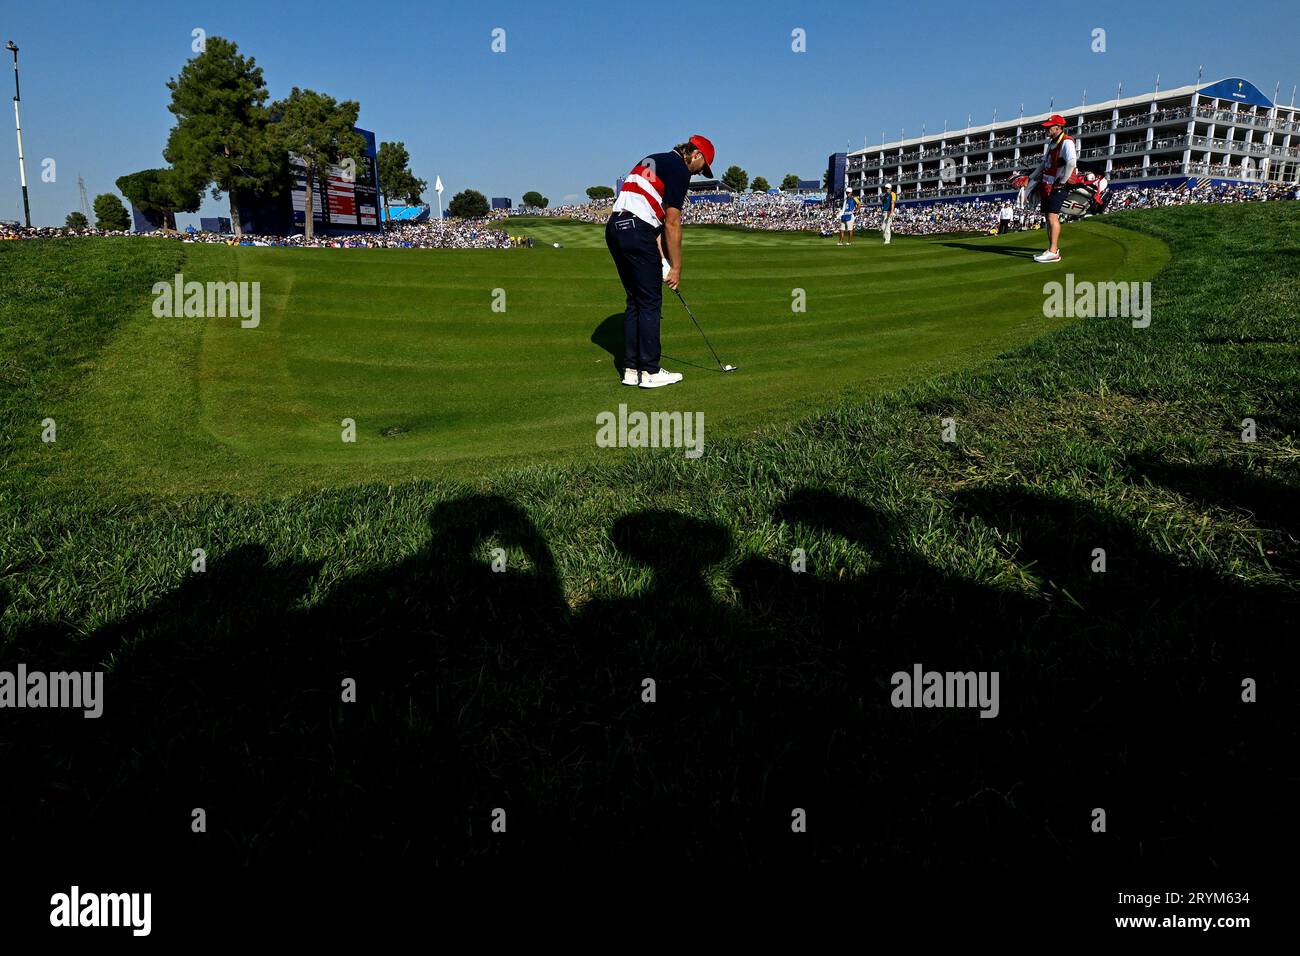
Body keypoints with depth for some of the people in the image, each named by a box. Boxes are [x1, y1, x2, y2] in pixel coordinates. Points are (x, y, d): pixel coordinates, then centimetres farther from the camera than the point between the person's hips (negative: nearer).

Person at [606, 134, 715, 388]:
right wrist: (676, 267, 2)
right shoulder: (680, 169, -2)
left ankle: (631, 369, 15)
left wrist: (662, 260, 17)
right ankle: (650, 372, 2)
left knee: (635, 301, 14)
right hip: (637, 231, -9)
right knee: (650, 302, -1)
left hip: (614, 227, 9)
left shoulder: (654, 161, 26)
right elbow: (672, 224, -5)